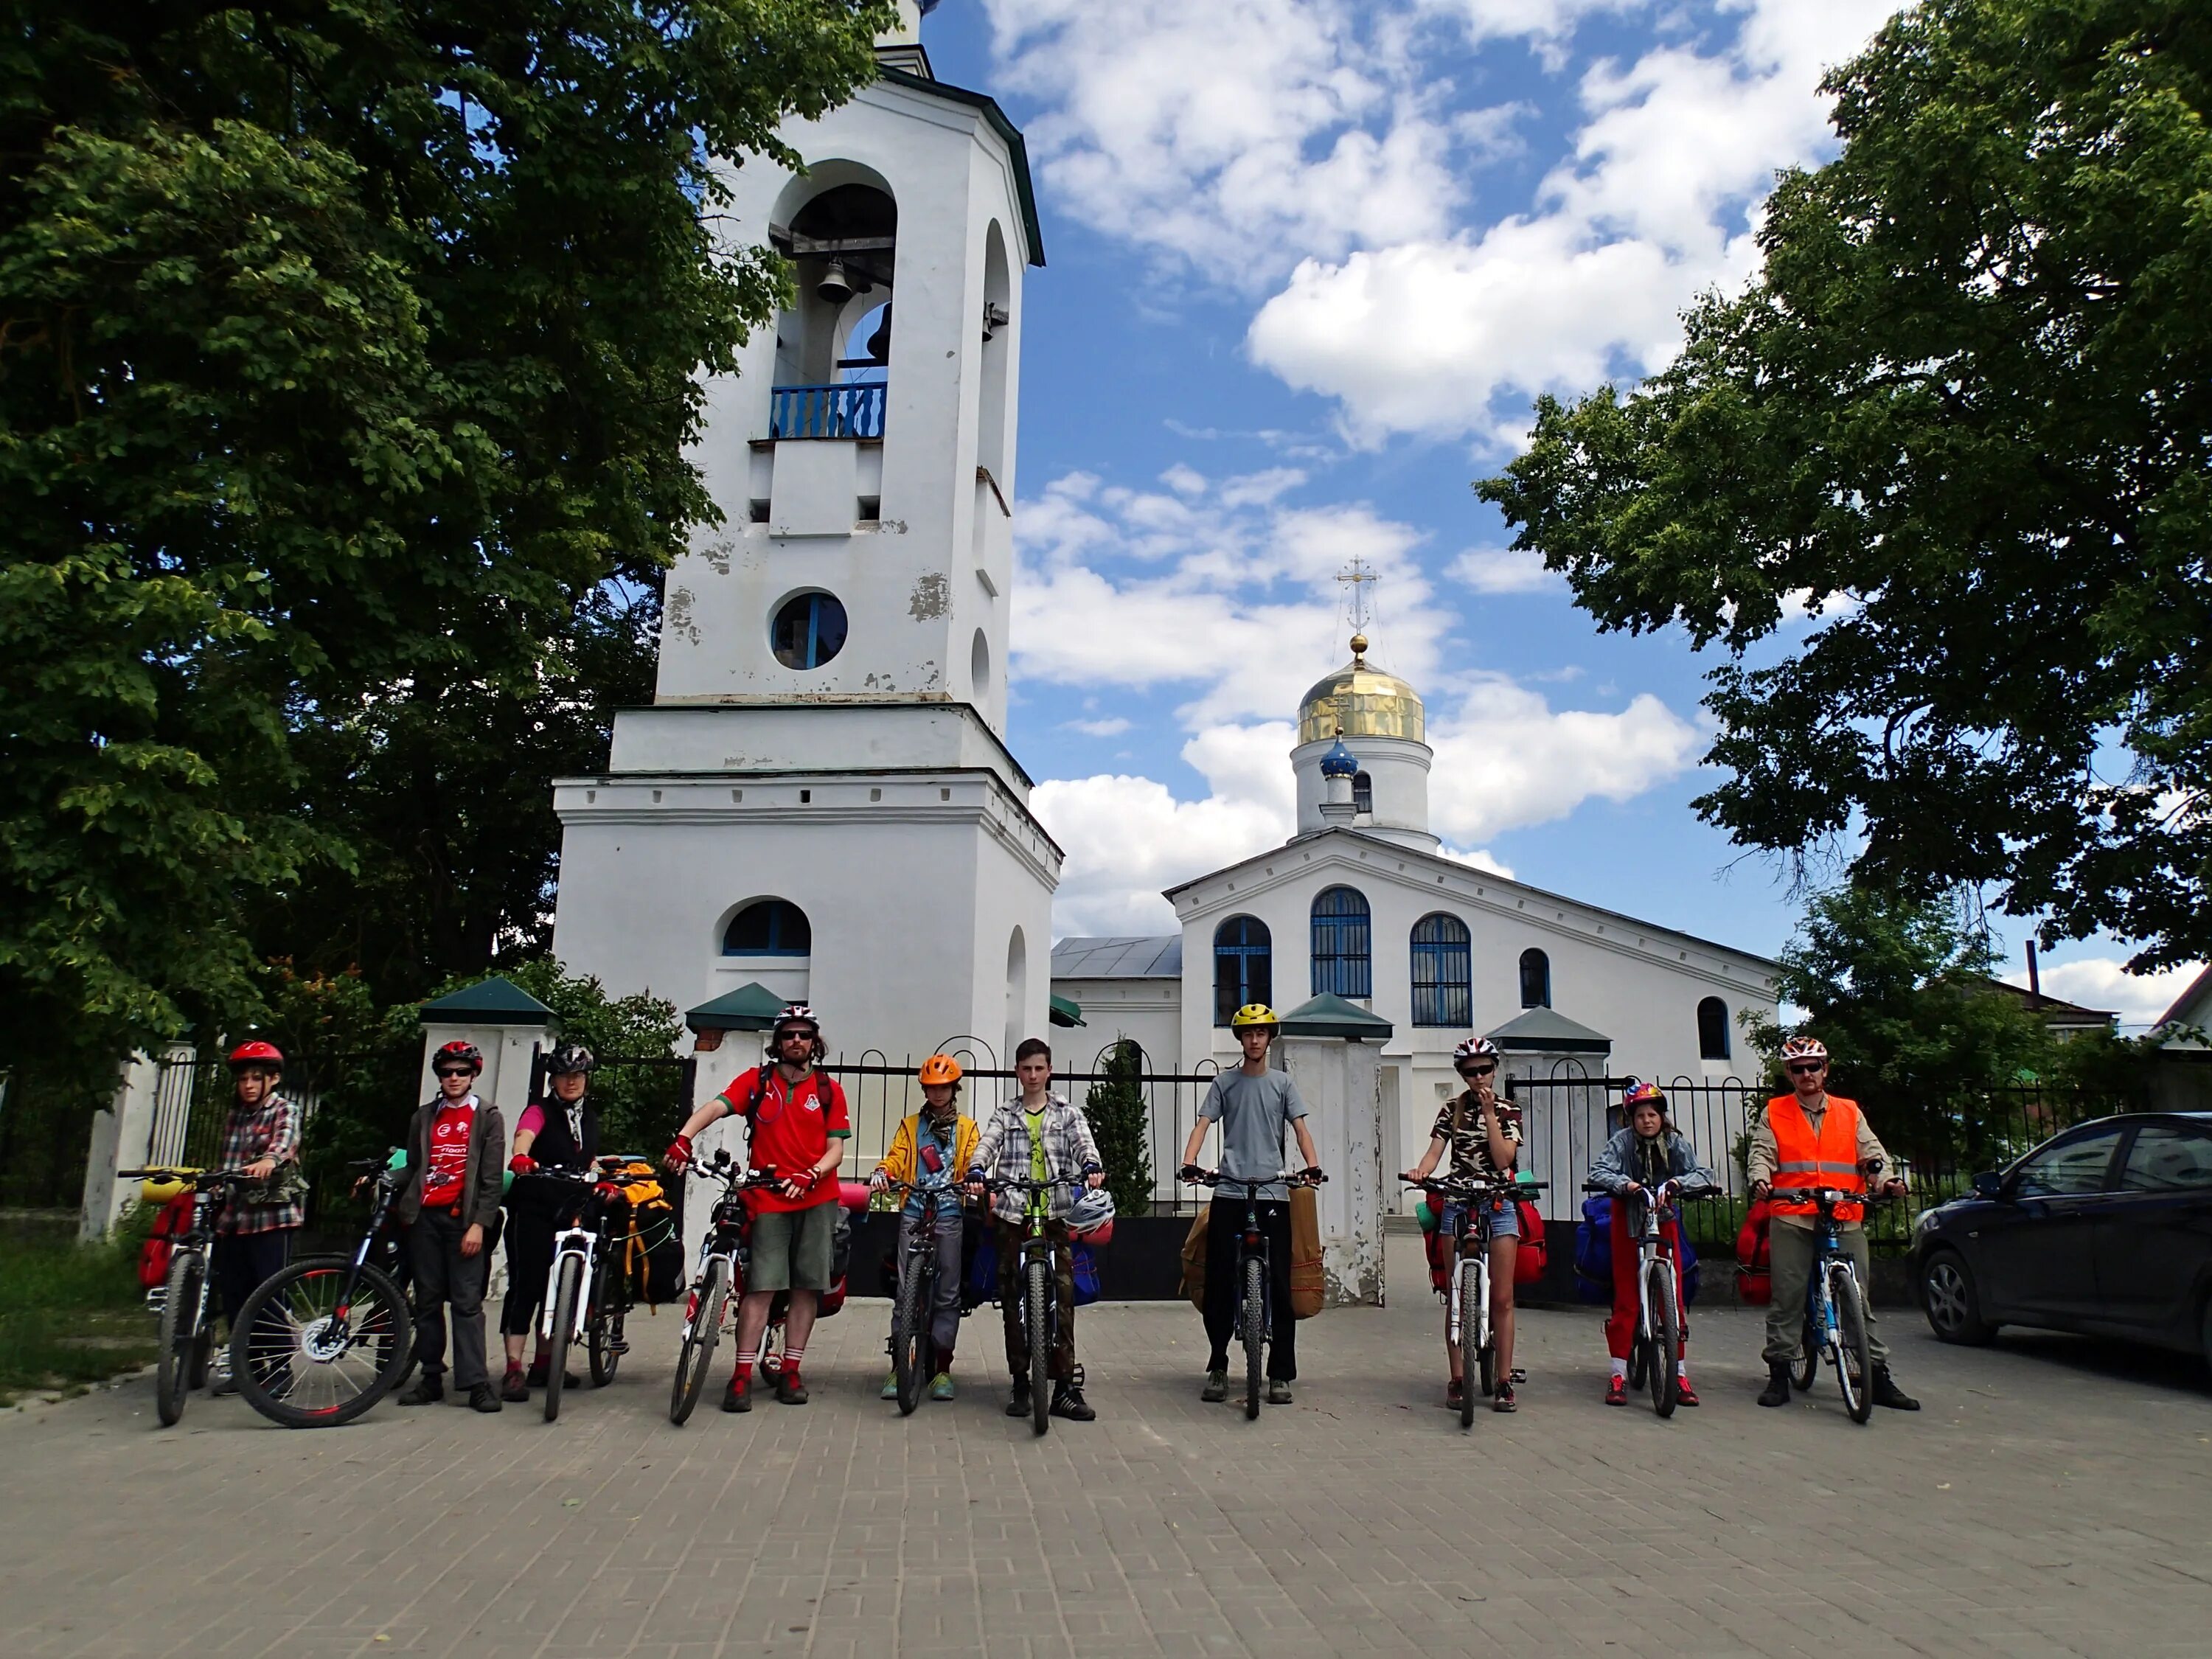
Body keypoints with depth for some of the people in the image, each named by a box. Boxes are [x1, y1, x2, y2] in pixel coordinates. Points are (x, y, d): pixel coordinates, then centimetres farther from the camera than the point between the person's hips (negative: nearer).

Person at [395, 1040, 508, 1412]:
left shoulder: (488, 1116, 4)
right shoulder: (424, 1117, 16)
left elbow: (492, 1177, -2)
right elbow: (412, 1169, 16)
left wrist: (479, 1224, -10)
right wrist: (401, 1207, 1)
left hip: (463, 1218, -4)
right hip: (425, 1217, 4)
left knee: (467, 1302, -6)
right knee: (427, 1300, 7)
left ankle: (476, 1383, -6)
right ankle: (431, 1378, 14)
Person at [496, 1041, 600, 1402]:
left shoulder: (590, 1118, 14)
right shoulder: (540, 1111, -5)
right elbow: (524, 1136, -26)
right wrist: (522, 1158, -47)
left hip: (571, 1211, 6)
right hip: (533, 1209, -6)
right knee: (525, 1285, -8)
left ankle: (543, 1365, 22)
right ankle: (514, 1369, -6)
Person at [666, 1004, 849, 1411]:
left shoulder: (828, 1090, 5)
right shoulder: (757, 1080, 4)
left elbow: (836, 1149, 2)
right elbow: (716, 1107, -12)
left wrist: (810, 1176, -17)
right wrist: (683, 1138, -30)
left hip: (816, 1199, 2)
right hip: (768, 1199, -1)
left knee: (807, 1286, 4)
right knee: (761, 1286, -7)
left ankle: (791, 1371, 14)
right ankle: (742, 1375, -2)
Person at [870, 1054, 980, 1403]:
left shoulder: (967, 1127, 14)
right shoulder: (910, 1125, 16)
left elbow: (973, 1162, 3)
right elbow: (896, 1157, 5)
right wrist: (882, 1172, -17)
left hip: (949, 1214, 0)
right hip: (913, 1213, 0)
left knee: (947, 1291, 0)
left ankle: (943, 1368, 6)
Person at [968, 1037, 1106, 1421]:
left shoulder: (1067, 1114, 10)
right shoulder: (1005, 1115, 11)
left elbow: (1084, 1144, -6)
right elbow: (986, 1145, -5)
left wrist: (1092, 1168, -29)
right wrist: (976, 1173, -27)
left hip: (1055, 1215, -1)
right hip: (1012, 1215, 1)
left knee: (1062, 1298, -7)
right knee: (1014, 1300, 5)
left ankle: (1066, 1386, -4)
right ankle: (1020, 1385, 15)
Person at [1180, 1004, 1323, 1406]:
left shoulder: (1282, 1082, 10)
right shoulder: (1224, 1082, 9)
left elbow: (1299, 1127, 4)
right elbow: (1202, 1124, 2)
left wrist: (1312, 1165, -14)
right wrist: (1189, 1163, -16)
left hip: (1272, 1192, 0)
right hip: (1229, 1192, 0)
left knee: (1279, 1283, -1)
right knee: (1219, 1282, 0)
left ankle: (1280, 1374, 6)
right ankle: (1217, 1367, 15)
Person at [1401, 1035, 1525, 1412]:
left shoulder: (1509, 1111, 4)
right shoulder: (1451, 1110, 7)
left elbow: (1503, 1159, -8)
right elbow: (1434, 1152, -3)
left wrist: (1489, 1112, -12)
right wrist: (1420, 1171, -24)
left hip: (1499, 1205, -1)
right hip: (1458, 1204, 1)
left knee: (1502, 1297, -2)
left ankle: (1504, 1382, 4)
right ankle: (1457, 1380, 7)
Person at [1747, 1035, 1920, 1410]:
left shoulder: (1849, 1112, 15)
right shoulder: (1774, 1113, 10)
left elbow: (1871, 1151, 9)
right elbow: (1761, 1153, 2)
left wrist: (1888, 1179, -11)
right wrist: (1760, 1180, -19)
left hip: (1845, 1217, 1)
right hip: (1791, 1217, -1)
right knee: (1787, 1297, -1)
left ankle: (1879, 1376, 10)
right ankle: (1779, 1374, 7)